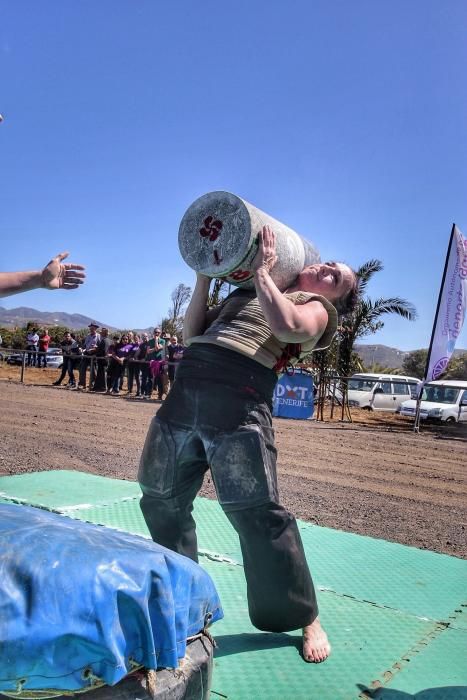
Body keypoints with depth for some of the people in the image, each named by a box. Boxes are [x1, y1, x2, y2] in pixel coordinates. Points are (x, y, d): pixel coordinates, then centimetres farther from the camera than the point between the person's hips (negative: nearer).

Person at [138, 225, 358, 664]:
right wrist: (204, 278, 19)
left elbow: (287, 325, -14)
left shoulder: (318, 307, 11)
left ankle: (306, 619, 15)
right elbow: (191, 335, 25)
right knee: (162, 501, 15)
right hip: (184, 393, 7)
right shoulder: (246, 293, 27)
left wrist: (262, 271, -1)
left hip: (239, 404, -6)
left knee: (257, 515, -5)